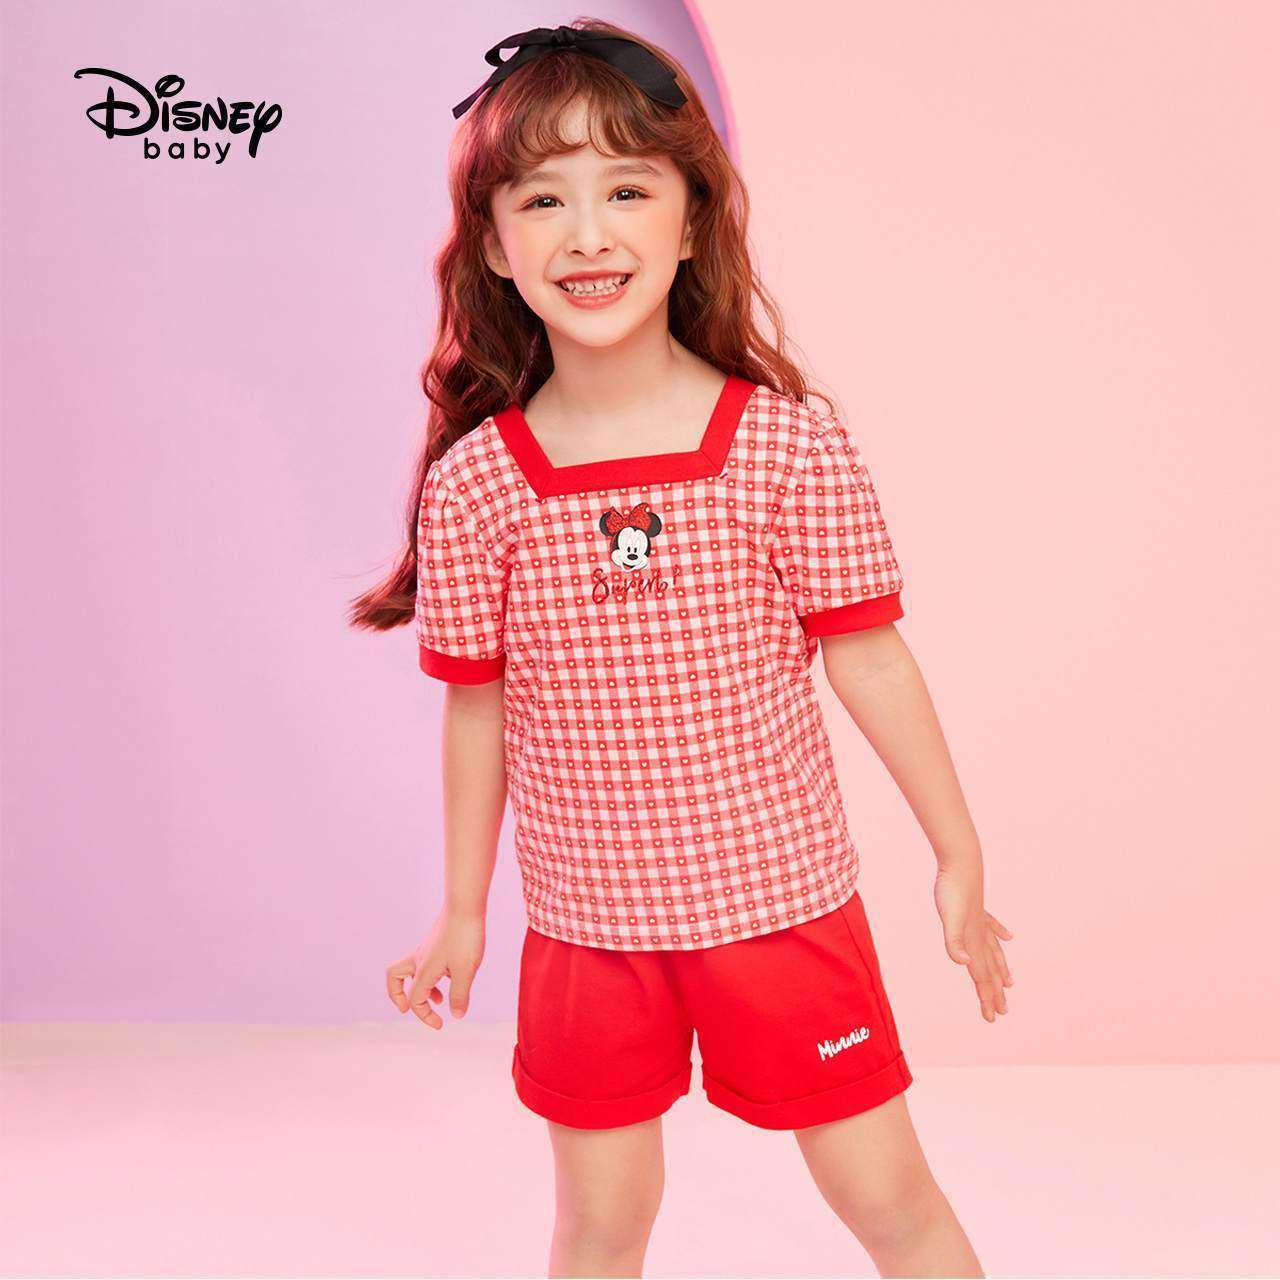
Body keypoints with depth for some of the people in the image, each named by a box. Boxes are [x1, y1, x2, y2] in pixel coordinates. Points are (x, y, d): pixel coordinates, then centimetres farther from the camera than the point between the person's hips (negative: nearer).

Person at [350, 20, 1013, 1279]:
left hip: (782, 900, -1)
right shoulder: (473, 481, -8)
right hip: (583, 926, 2)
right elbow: (478, 707, 2)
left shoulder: (792, 445, -13)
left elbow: (868, 659, -5)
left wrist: (959, 858, 2)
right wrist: (461, 913, 11)